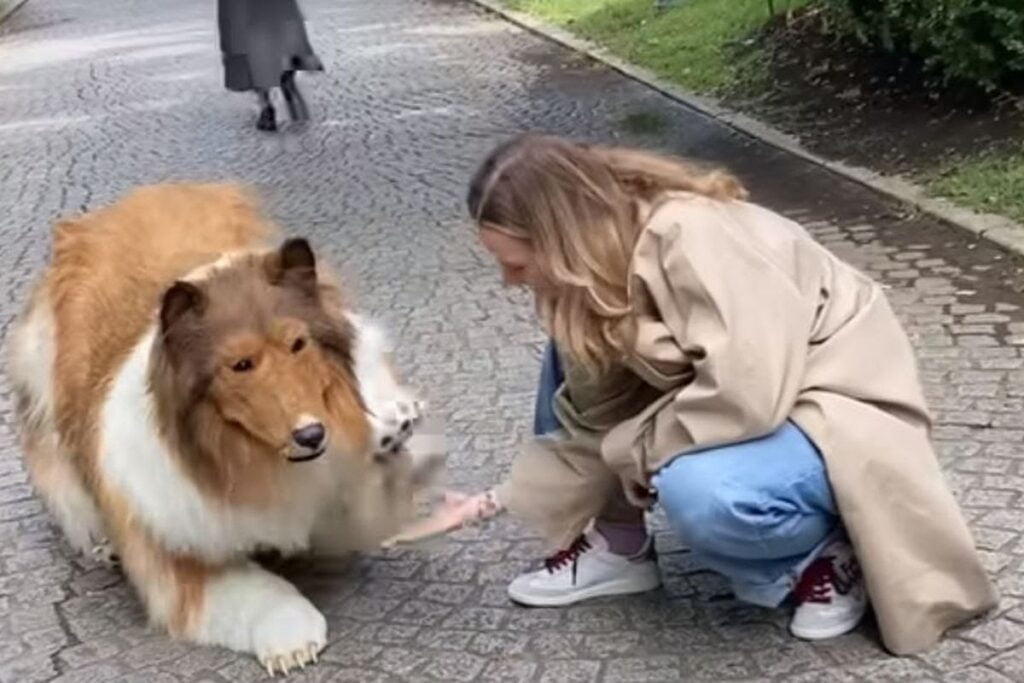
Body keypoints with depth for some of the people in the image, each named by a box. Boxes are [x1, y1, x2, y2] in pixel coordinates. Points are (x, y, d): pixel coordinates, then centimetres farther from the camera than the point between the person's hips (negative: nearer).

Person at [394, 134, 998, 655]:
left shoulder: (691, 238, -30)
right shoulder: (596, 267, -4)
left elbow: (747, 393, -37)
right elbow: (594, 420, -1)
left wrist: (635, 448, -22)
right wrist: (495, 502, -3)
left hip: (840, 409, -8)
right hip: (745, 395, 8)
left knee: (700, 490, -36)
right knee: (572, 354, -1)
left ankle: (825, 554, -5)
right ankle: (618, 547, 8)